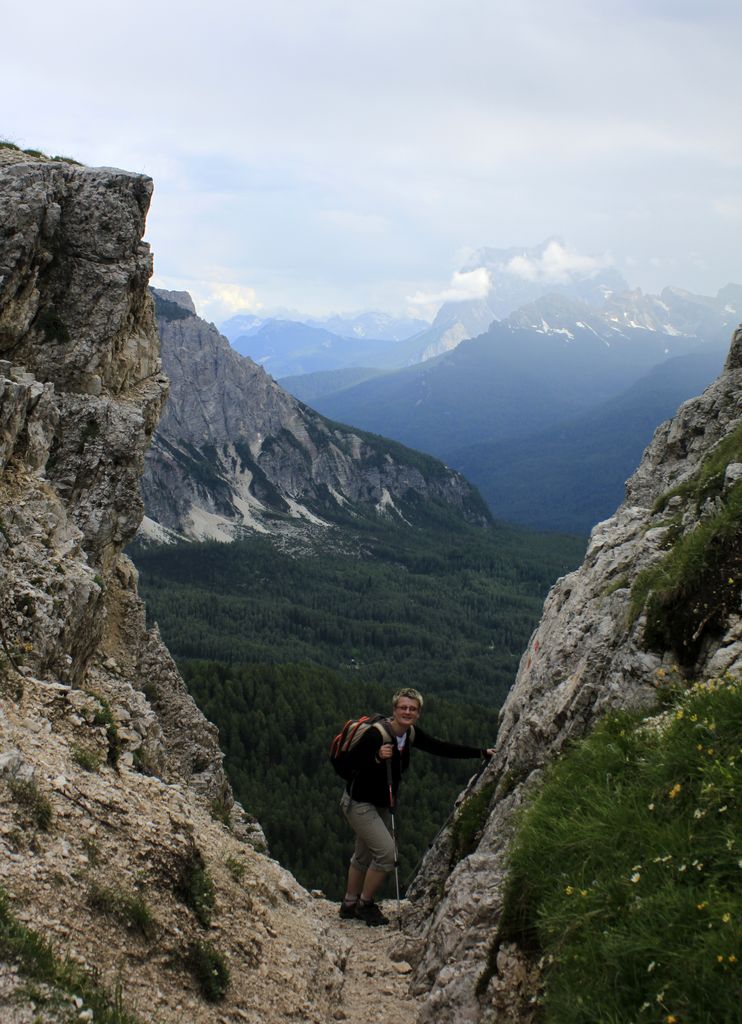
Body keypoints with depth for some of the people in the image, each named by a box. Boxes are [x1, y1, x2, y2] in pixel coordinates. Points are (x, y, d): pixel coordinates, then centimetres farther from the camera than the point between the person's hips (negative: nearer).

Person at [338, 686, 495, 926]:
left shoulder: (411, 734, -4)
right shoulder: (376, 734, -26)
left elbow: (442, 748, 0)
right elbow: (350, 761, -25)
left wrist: (481, 753, -2)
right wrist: (377, 757, -41)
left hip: (381, 805, 8)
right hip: (358, 803, -8)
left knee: (364, 856, 19)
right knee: (386, 852, -15)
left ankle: (349, 905, 35)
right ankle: (365, 904, 4)